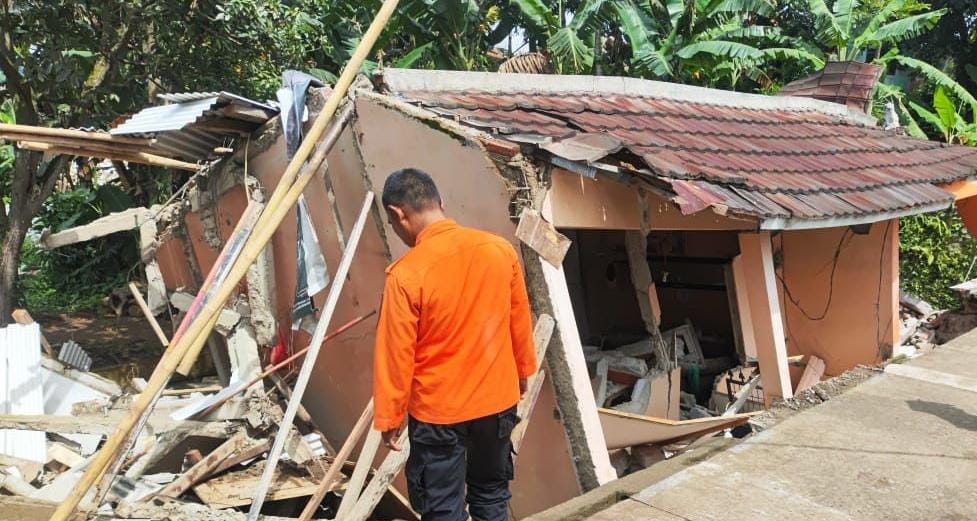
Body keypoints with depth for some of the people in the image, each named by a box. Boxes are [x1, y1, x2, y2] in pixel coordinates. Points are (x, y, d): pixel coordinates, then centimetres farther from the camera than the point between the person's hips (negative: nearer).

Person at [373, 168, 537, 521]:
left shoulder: (406, 274, -21)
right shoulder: (501, 249, -7)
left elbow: (396, 354, -15)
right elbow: (520, 321, 5)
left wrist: (389, 417, -2)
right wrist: (523, 370, 20)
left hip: (438, 411, -4)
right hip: (497, 399, 5)